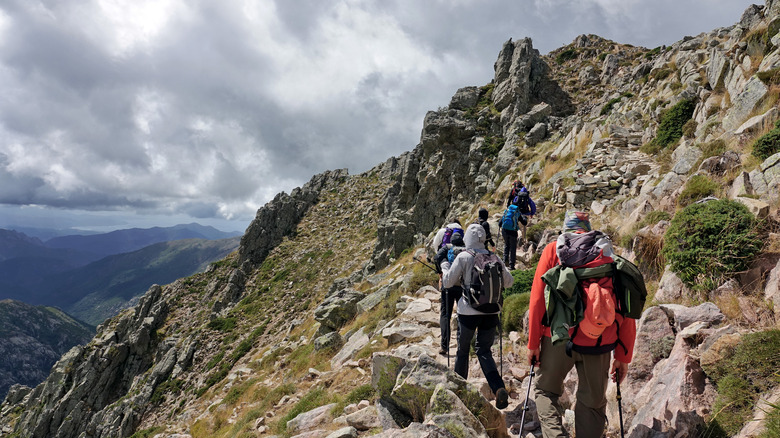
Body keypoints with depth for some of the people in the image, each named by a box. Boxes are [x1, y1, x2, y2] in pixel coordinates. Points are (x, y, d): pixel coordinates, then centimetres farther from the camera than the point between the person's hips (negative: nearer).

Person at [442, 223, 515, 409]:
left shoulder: (463, 257, -9)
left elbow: (448, 282, -7)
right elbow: (508, 281, 9)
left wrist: (445, 266, 11)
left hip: (468, 312, -3)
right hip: (491, 312, 3)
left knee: (463, 349, 15)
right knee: (484, 351, 10)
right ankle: (499, 389, -9)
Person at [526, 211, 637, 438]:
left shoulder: (554, 249, 5)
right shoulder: (610, 254, 11)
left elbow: (538, 299, -2)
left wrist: (533, 343, 3)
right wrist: (623, 356, 11)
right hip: (599, 342, 2)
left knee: (546, 390, 17)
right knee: (593, 402, 16)